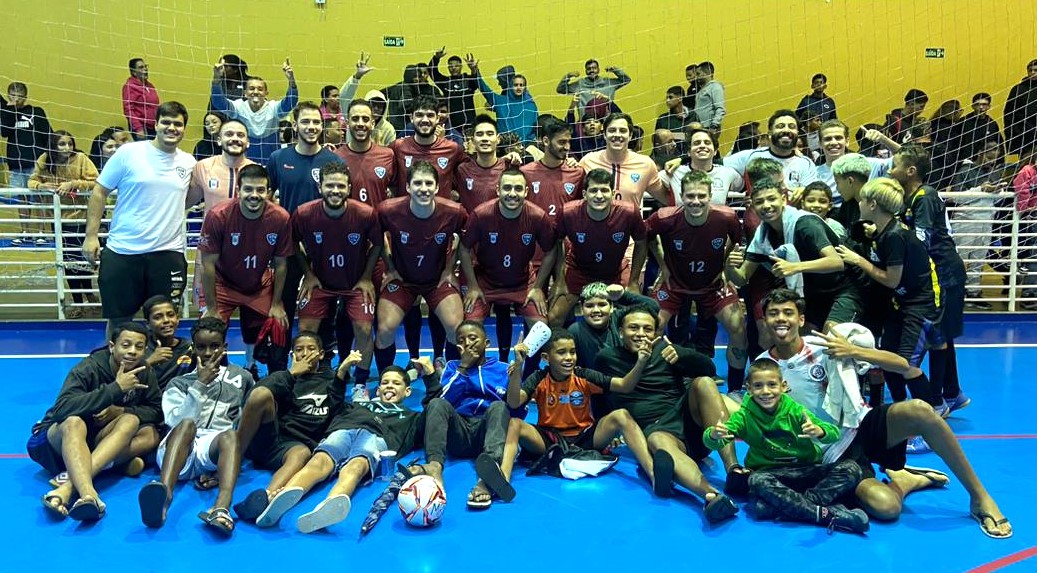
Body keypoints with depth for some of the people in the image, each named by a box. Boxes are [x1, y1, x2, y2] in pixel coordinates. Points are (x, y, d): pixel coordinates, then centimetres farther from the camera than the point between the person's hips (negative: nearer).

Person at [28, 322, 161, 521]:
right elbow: (64, 408, -31)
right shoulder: (89, 368, -16)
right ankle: (88, 494, -60)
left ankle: (68, 486, -45)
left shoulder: (144, 373, -1)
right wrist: (115, 389, -33)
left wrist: (120, 411, -18)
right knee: (74, 422, -38)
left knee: (151, 435, -27)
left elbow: (157, 410, -2)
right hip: (58, 438, -4)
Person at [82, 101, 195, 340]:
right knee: (118, 319, 10)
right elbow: (99, 192, 0)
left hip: (168, 253, 2)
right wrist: (91, 235, -5)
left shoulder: (188, 162, 7)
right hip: (122, 251, -2)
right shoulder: (129, 153, -2)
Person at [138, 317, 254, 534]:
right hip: (179, 448, 0)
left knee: (231, 434, -37)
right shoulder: (180, 383, 22)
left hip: (217, 446, 0)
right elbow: (177, 421, 4)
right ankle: (164, 494, -63)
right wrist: (200, 385, -4)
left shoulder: (241, 377, 25)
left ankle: (221, 508, -64)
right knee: (187, 425, -36)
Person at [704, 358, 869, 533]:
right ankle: (824, 513, -35)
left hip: (807, 470, 2)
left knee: (851, 468, -19)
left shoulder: (794, 410, -3)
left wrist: (818, 432, -38)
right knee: (756, 480, -35)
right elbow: (710, 440, -15)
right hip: (771, 473, -2)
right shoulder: (745, 415, -5)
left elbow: (834, 433, -14)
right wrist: (714, 435, -41)